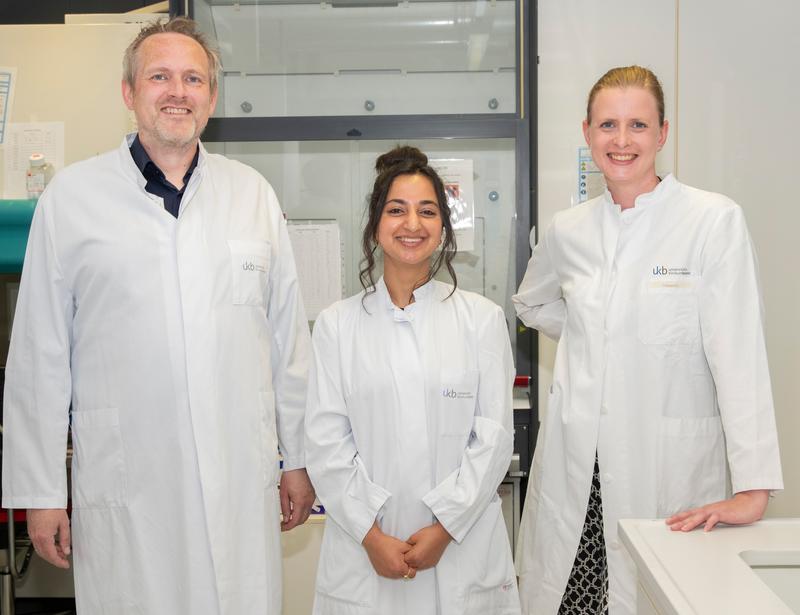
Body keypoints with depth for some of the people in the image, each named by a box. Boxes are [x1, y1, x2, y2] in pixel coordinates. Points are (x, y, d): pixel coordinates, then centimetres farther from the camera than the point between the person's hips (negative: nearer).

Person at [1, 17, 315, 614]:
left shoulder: (253, 192, 7)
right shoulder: (71, 195, 1)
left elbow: (289, 336, 9)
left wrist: (298, 458, 10)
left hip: (242, 478, 2)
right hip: (125, 486, -1)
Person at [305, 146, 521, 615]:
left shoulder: (483, 318, 1)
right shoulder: (337, 325, 2)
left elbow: (494, 436, -2)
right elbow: (326, 441, -2)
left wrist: (444, 527, -9)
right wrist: (371, 534, -10)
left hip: (462, 546, 0)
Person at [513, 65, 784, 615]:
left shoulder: (716, 221, -7)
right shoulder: (568, 230, 6)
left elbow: (738, 355, -13)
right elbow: (532, 303, 26)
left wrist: (753, 490, -19)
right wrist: (593, 339, 10)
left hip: (668, 467, -3)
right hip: (574, 467, 4)